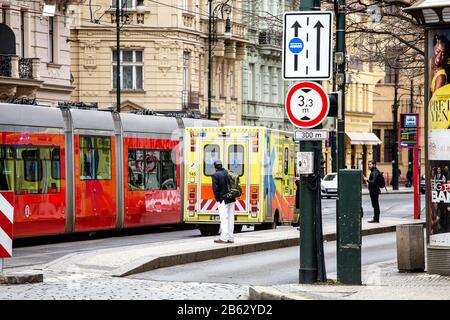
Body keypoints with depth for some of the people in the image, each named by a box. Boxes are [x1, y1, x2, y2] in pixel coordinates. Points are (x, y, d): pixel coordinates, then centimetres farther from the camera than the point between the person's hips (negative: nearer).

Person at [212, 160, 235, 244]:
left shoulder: (216, 175, -10)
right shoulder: (227, 173, 7)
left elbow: (215, 188, -15)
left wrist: (217, 198, -4)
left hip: (223, 200, -6)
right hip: (231, 199, 6)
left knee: (224, 219, -5)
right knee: (230, 218, 9)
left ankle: (224, 238, -7)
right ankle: (230, 238, 12)